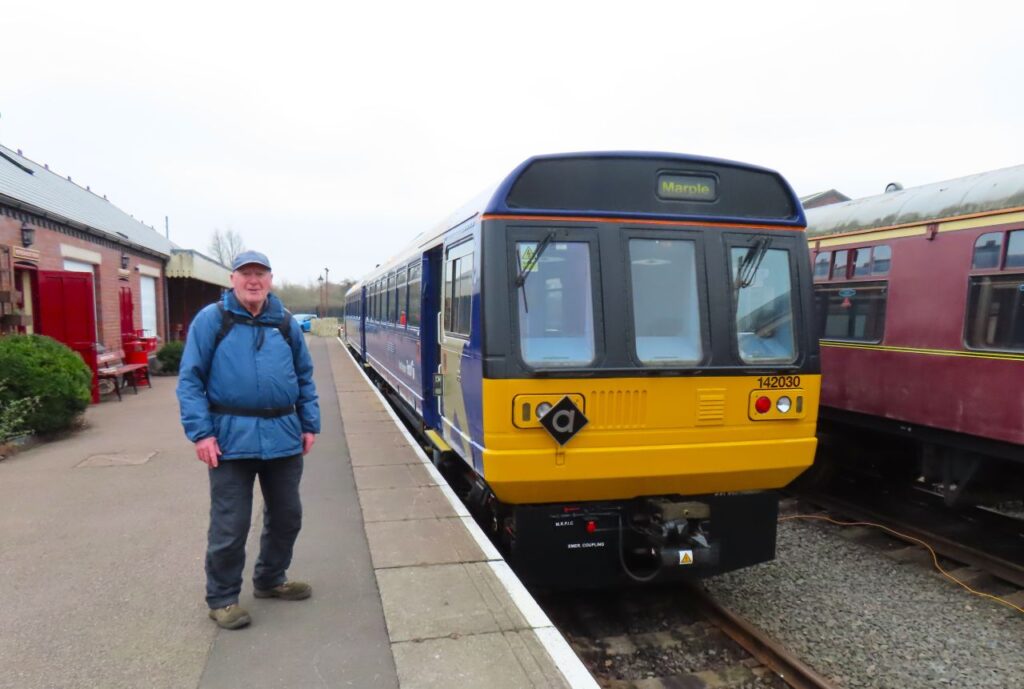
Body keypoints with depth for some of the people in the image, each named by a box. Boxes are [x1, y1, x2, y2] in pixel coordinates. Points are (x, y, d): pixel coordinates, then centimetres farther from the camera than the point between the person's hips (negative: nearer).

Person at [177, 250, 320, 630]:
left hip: (284, 436, 5)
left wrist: (310, 423, 9)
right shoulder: (211, 320, -2)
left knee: (286, 515, 16)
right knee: (230, 525, 3)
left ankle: (270, 580, 37)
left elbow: (305, 377, 15)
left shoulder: (286, 323, 10)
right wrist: (200, 432, -12)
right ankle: (222, 598, 23)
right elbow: (190, 379, -4)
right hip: (232, 438, -4)